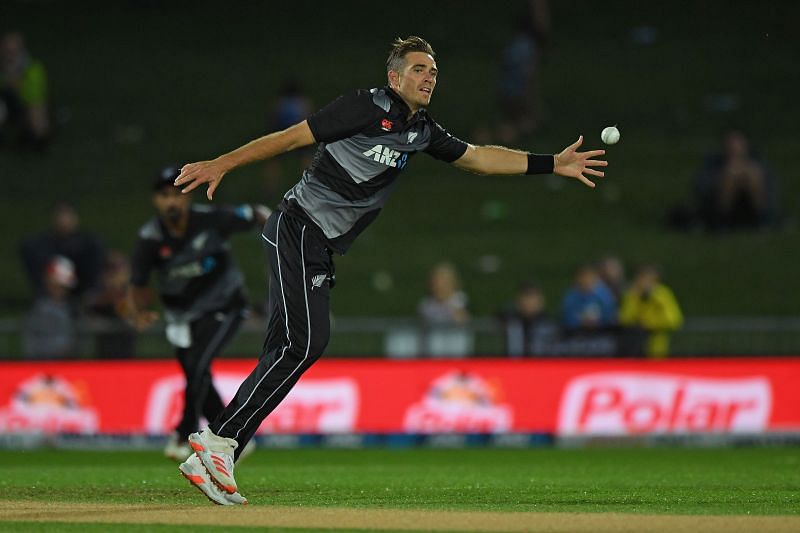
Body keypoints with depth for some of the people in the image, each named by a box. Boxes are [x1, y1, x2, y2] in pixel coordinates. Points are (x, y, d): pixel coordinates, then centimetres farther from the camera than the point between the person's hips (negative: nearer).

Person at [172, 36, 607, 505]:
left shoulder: (422, 132, 16)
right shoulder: (366, 108, -9)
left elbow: (478, 157, 25)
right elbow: (292, 138, -10)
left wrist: (553, 164, 21)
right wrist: (223, 164, -16)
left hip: (321, 251, 8)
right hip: (300, 228, -8)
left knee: (285, 352, 1)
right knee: (303, 343, -18)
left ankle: (211, 461, 0)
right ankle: (220, 439, -15)